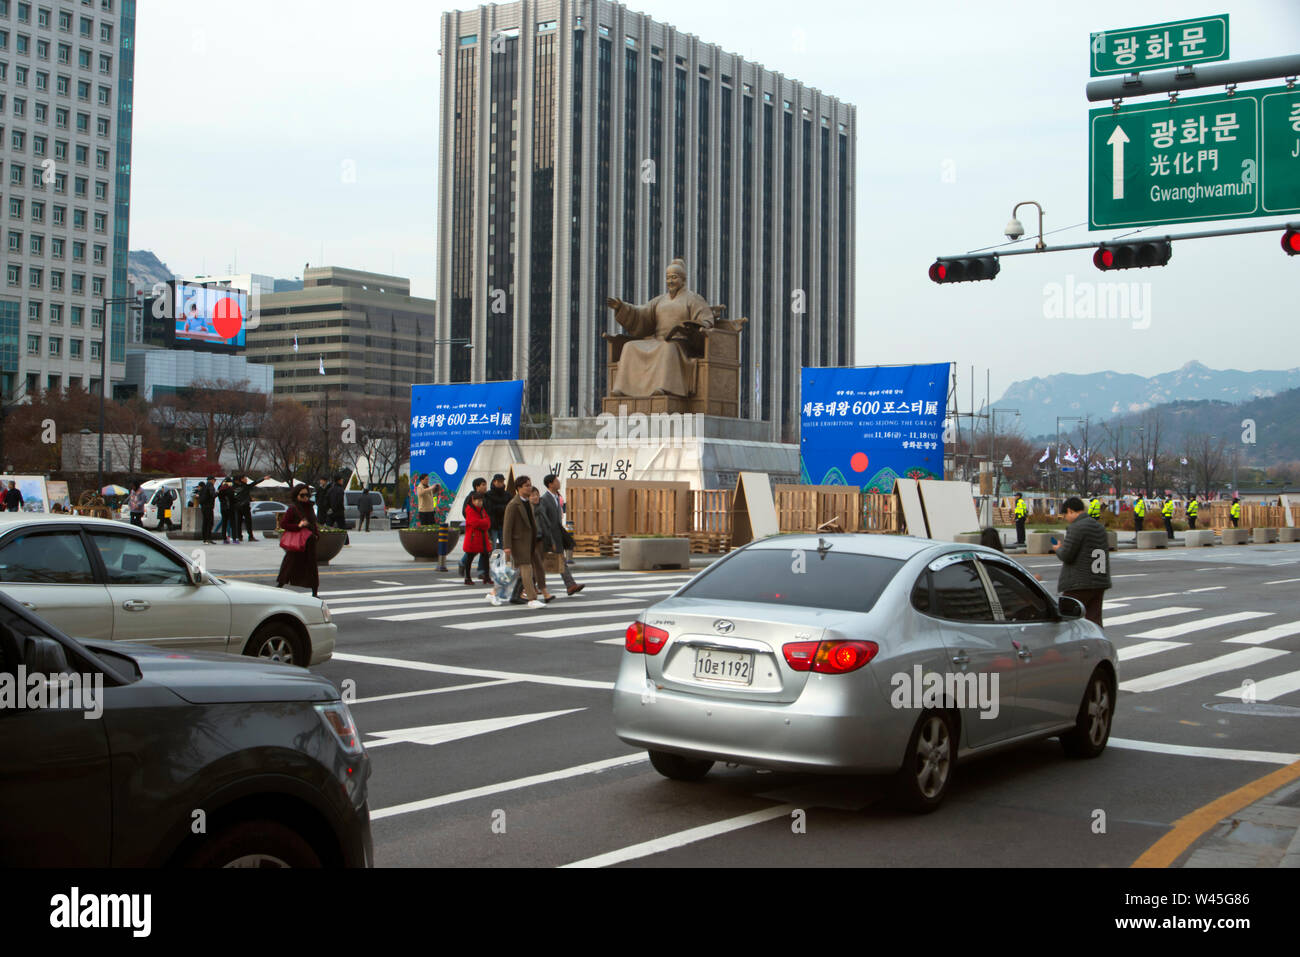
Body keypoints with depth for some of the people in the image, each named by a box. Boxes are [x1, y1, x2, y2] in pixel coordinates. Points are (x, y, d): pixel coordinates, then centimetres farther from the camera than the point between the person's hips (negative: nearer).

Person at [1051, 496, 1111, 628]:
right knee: (1094, 619, 8)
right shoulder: (1100, 527, 13)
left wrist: (1058, 549, 6)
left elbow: (1066, 555, -17)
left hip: (1079, 584, -8)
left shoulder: (1076, 528, -13)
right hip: (1099, 583, 8)